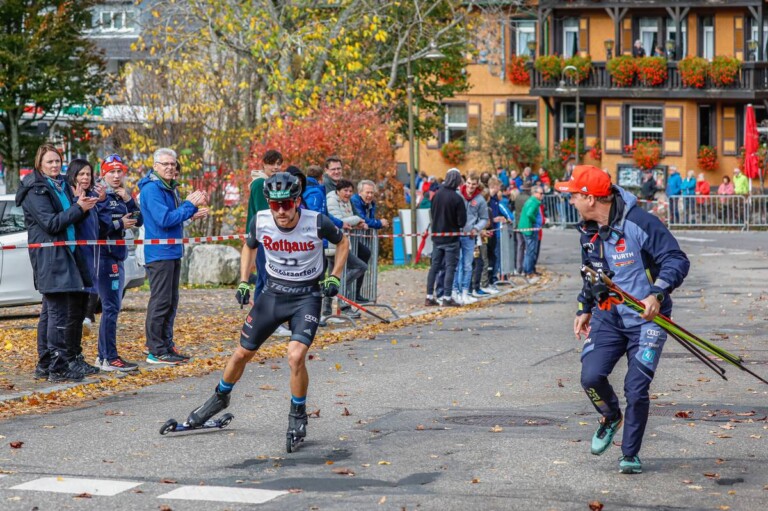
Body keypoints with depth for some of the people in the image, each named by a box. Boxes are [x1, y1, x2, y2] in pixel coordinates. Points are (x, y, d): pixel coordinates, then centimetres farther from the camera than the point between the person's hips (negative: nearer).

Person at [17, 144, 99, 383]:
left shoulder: (62, 185, 17)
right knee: (58, 312, -11)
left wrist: (82, 203, 0)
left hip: (67, 254, 9)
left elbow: (69, 217, 20)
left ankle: (44, 366, 18)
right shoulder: (35, 191, -9)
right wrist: (78, 208, -15)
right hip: (49, 257, -9)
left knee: (50, 311, 12)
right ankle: (58, 367, -10)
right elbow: (51, 223, -16)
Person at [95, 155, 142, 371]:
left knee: (112, 307, 14)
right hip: (105, 254, -9)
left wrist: (129, 200, -5)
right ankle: (110, 358, -10)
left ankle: (103, 355, 22)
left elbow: (139, 221, 7)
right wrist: (119, 224, -16)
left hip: (118, 256, 9)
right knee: (110, 307, -11)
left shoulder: (123, 197, 15)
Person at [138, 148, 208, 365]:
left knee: (171, 301, 14)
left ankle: (164, 344, 22)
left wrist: (192, 215, 10)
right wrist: (190, 205, -17)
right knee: (160, 302, -8)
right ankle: (156, 351, -4)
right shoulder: (152, 189, -15)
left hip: (172, 252, 10)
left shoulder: (169, 188, 16)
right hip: (159, 253, -10)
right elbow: (164, 219, -23)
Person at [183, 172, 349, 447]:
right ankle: (220, 397, 39)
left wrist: (334, 277, -7)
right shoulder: (260, 222, -13)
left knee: (296, 356, -23)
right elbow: (249, 246, 10)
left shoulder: (317, 223, -21)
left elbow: (343, 242, 1)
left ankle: (298, 414, 2)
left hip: (307, 296, -3)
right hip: (273, 292, 3)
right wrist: (243, 282, 2)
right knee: (242, 353, 10)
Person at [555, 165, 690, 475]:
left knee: (636, 388, -8)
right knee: (591, 377, -13)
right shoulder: (587, 231, 6)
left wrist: (658, 294, -30)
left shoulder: (640, 223, -18)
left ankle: (630, 454, 11)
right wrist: (584, 309, 19)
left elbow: (677, 260, -17)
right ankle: (610, 417, 20)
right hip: (608, 316, 5)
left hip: (646, 317, -5)